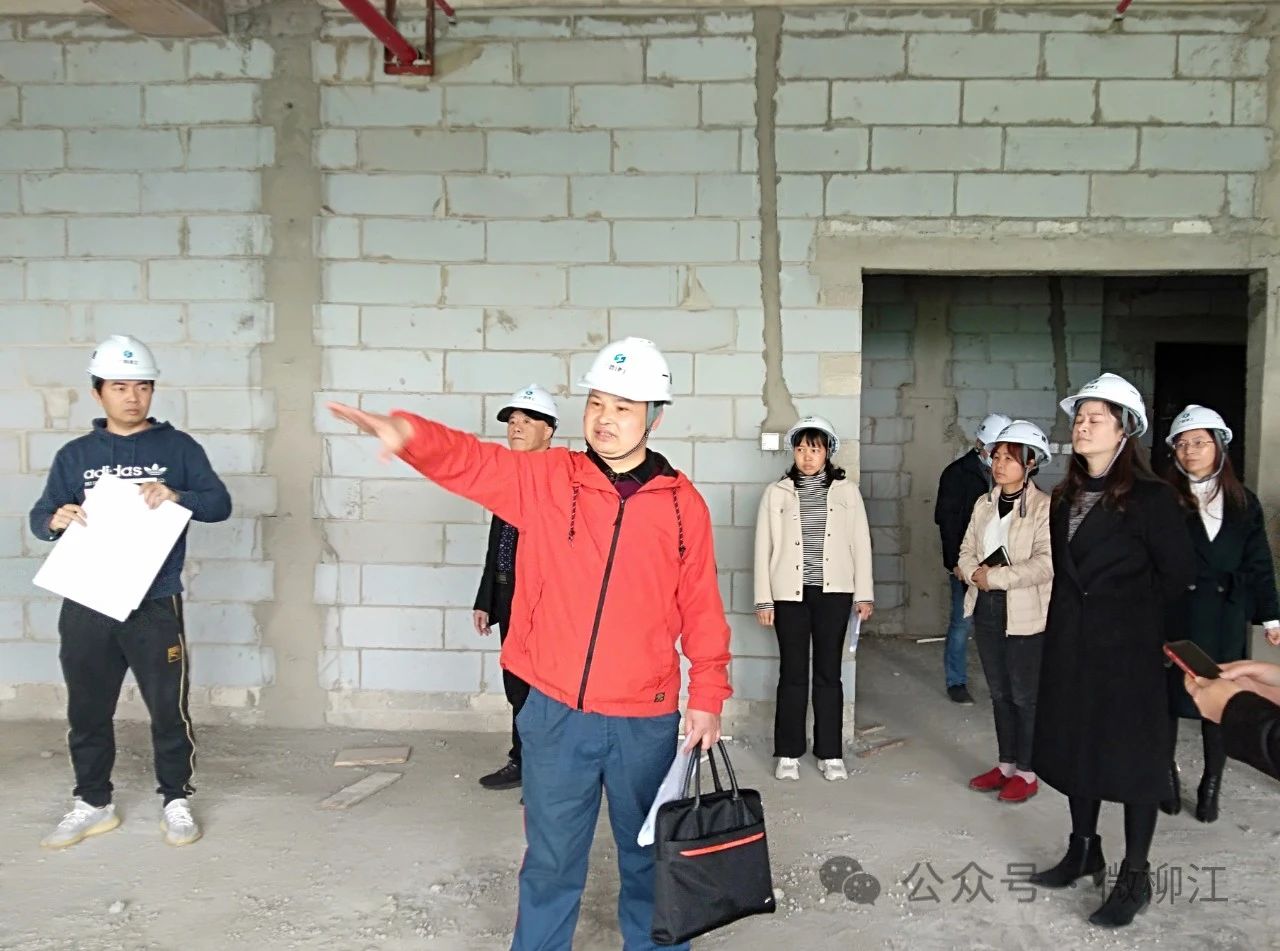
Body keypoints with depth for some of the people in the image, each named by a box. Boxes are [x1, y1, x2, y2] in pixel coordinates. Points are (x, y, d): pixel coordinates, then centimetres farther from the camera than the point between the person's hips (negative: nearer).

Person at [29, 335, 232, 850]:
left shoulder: (177, 447, 3)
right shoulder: (75, 455, 10)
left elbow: (220, 503, -3)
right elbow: (39, 517, 9)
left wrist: (177, 496, -22)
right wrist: (55, 521, -15)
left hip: (155, 606, -2)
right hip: (86, 607, 3)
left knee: (169, 709, 3)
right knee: (87, 710, 12)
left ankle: (176, 801, 19)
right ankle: (92, 803, 28)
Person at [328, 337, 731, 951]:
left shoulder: (683, 504, -1)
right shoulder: (546, 479, -2)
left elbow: (701, 608, 3)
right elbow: (466, 461, -14)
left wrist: (708, 697, 2)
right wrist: (410, 435, -35)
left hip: (646, 722, 0)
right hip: (556, 714, 0)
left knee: (649, 858, 18)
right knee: (551, 861, 14)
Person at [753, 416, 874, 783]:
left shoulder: (846, 490, 5)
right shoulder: (776, 493, 2)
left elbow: (860, 543, 5)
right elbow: (764, 548, 2)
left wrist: (864, 594, 1)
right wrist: (764, 599, -2)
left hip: (834, 592, 1)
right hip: (790, 593, 0)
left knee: (829, 673, 7)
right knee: (792, 673, 5)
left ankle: (830, 753, 17)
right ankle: (788, 753, 15)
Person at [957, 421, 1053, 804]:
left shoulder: (1045, 507, -11)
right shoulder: (984, 504, 9)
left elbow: (1046, 563, -21)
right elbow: (967, 551, 9)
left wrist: (995, 577, -19)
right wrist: (975, 573, -12)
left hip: (1025, 613, -6)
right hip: (987, 609, 6)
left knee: (1025, 695, 4)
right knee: (999, 693, 15)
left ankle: (1027, 773, 17)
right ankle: (1006, 765, 28)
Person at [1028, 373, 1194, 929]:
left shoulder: (1150, 498, -12)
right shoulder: (1067, 498, 9)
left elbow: (1176, 573, -10)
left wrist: (1133, 613, -1)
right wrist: (1069, 619, 6)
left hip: (1127, 649, -7)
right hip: (1071, 645, 7)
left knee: (1132, 754, 3)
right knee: (1076, 747, 15)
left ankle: (1134, 878, 14)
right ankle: (1083, 852, 32)